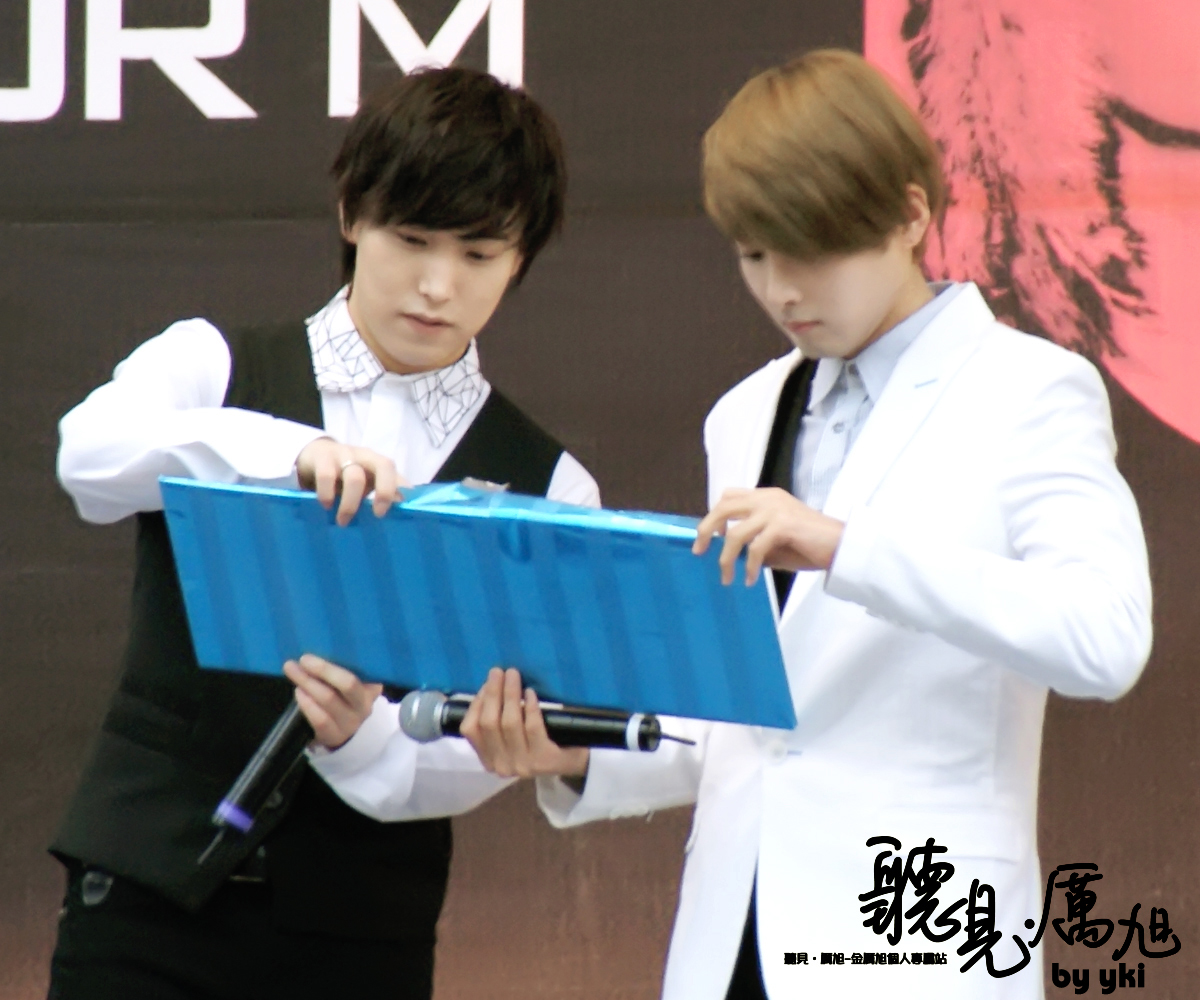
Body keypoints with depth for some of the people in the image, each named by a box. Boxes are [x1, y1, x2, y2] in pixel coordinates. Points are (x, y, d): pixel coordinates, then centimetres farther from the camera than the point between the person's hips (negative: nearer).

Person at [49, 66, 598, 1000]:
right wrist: (292, 451, -34)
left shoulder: (546, 487, 8)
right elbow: (93, 454, -16)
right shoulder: (213, 366, 7)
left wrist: (363, 737, -23)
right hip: (152, 888, -1)